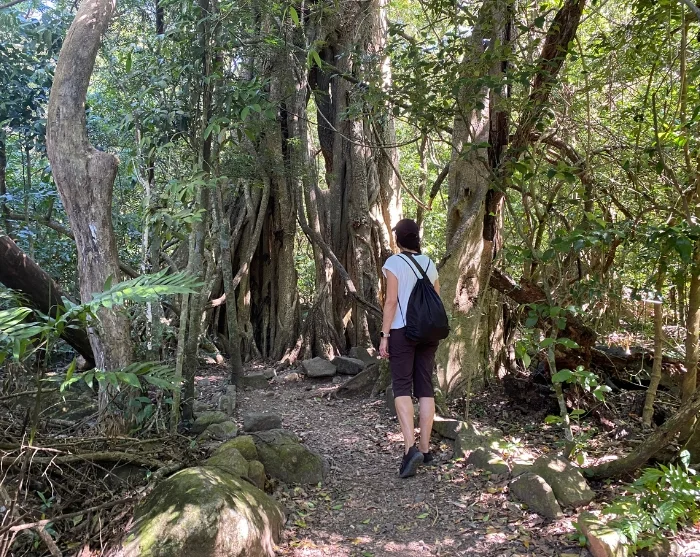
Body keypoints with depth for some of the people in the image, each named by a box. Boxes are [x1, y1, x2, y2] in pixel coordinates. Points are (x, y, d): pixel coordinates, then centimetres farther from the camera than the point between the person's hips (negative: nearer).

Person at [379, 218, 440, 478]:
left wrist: (384, 335, -9)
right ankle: (425, 448, 11)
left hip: (403, 330, -5)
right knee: (425, 388, 7)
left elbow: (391, 301, -11)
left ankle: (411, 447, -18)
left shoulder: (394, 263, -5)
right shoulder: (429, 264, 10)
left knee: (402, 387, -4)